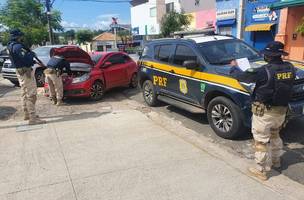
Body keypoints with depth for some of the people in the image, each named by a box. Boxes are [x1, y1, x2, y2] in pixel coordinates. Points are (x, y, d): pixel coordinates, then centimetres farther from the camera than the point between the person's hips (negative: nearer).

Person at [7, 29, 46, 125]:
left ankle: (27, 114, 30)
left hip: (19, 71, 11)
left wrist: (31, 59, 6)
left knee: (25, 94, 19)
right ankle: (33, 118, -10)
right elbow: (25, 58, -28)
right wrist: (31, 54, -9)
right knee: (31, 95, -10)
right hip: (26, 71, -11)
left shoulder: (10, 46, 13)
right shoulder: (18, 46, -19)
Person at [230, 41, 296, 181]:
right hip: (281, 110, 7)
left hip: (264, 111, -7)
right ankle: (276, 161, 45)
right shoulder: (290, 68, -3)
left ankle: (261, 170, 14)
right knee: (275, 135, 27)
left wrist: (234, 68, 5)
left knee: (261, 140, 5)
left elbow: (244, 76, -15)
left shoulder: (265, 71, -23)